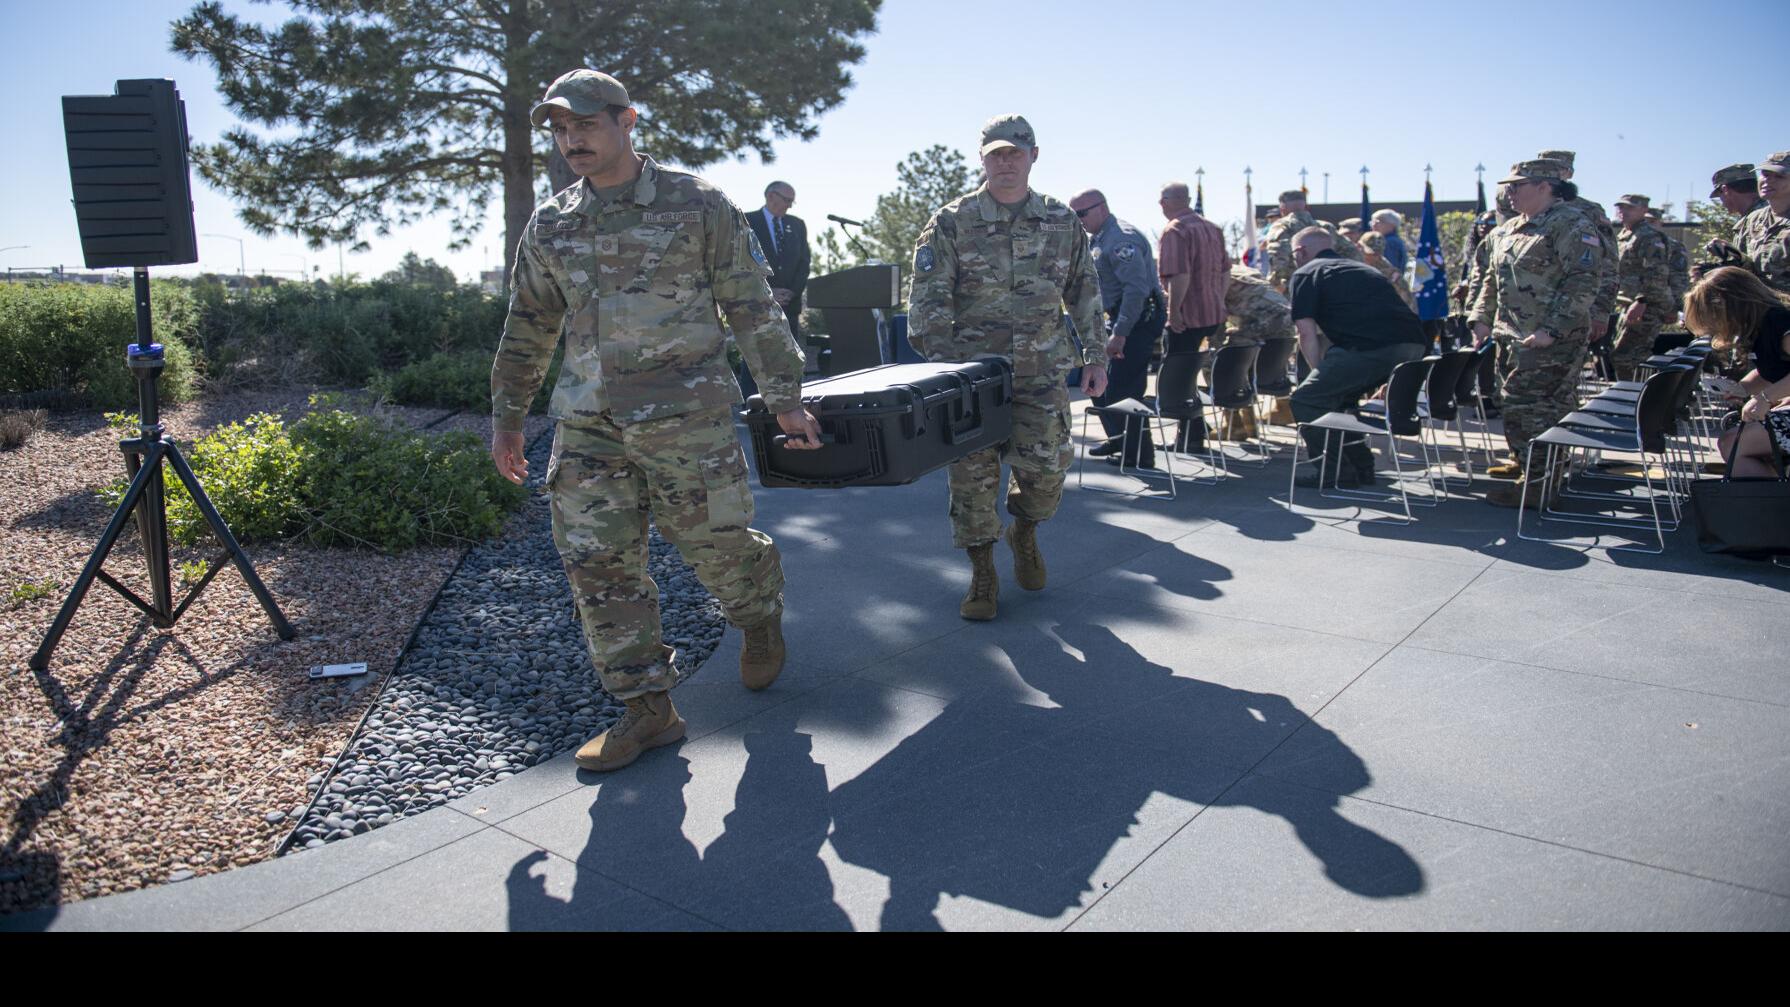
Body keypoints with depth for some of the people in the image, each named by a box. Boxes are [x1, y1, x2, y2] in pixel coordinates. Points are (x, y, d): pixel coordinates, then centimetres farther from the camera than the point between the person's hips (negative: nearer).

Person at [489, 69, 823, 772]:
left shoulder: (696, 204, 0)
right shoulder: (549, 226, 12)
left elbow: (752, 307, 1)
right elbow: (527, 328, 21)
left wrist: (784, 398, -1)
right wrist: (507, 416, 21)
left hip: (688, 416, -4)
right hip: (587, 424, 4)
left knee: (718, 543, 3)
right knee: (598, 564, 1)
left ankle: (762, 621, 37)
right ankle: (647, 709, 13)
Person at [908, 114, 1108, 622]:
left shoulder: (1062, 220, 7)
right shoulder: (951, 222, -2)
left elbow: (1084, 292, 13)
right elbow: (928, 300, -5)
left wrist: (1095, 356, 10)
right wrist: (942, 369, -13)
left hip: (1042, 370, 2)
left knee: (1045, 469, -2)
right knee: (972, 475, -1)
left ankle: (1025, 532, 31)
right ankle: (982, 576, 15)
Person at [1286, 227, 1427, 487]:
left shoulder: (1303, 275, 10)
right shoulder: (1361, 268, 35)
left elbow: (1307, 334, 0)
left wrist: (1322, 374, 10)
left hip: (1371, 347, -8)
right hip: (1413, 344, 8)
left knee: (1306, 400, 4)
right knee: (1340, 394, 26)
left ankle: (1335, 472, 6)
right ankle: (1361, 466, 28)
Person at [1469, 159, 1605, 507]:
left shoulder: (1572, 226, -9)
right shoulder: (1509, 230, 17)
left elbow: (1584, 282, -17)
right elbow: (1492, 279, 25)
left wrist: (1551, 330, -23)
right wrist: (1483, 318, 12)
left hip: (1551, 342, -8)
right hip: (1513, 336, 8)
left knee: (1530, 409, -10)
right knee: (1517, 405, 15)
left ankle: (1536, 483, -5)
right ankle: (1524, 462, 29)